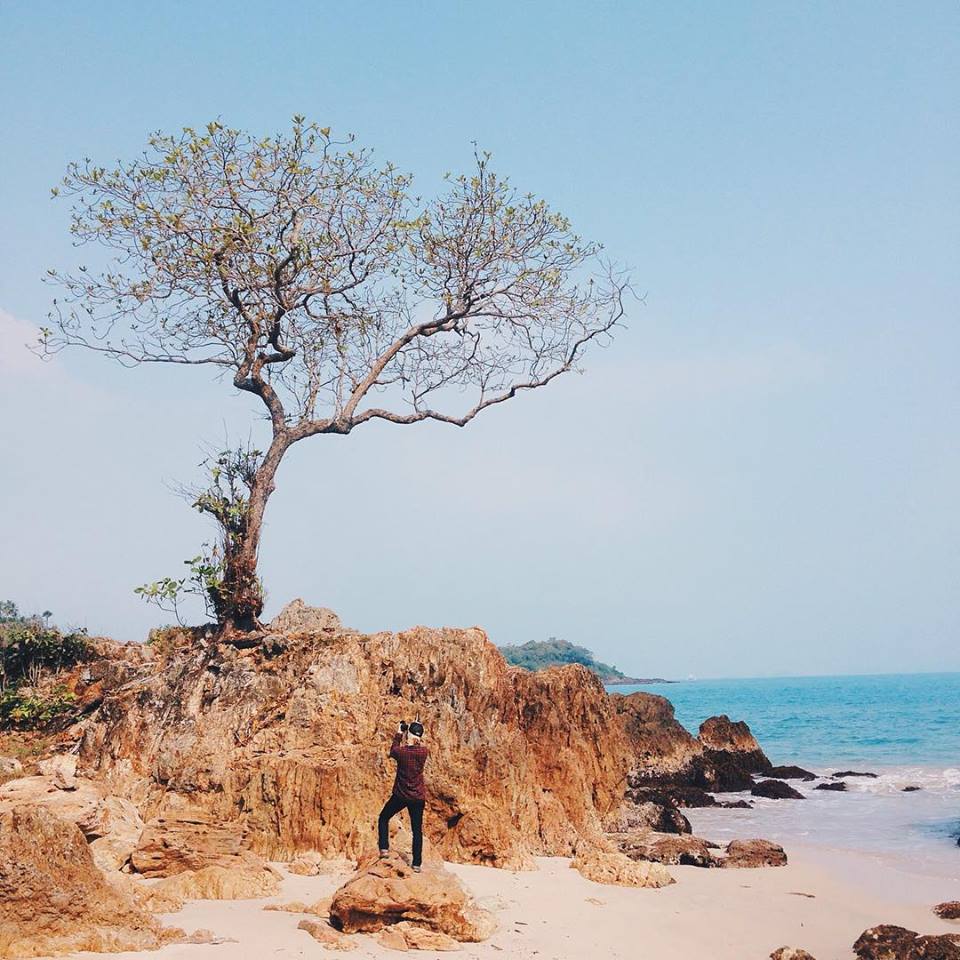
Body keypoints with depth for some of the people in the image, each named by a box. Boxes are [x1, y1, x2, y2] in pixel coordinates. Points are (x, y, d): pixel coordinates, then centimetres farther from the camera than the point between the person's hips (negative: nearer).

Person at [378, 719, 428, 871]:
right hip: (418, 797, 2)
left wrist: (398, 734, 14)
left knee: (383, 818, 22)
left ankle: (384, 848, 13)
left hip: (401, 795, -2)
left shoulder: (401, 752, -18)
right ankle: (417, 864, 13)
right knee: (417, 830, 11)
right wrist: (418, 729, 12)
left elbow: (393, 751, 7)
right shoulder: (424, 752, -12)